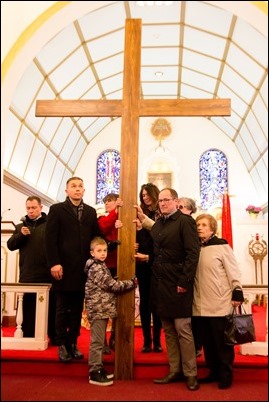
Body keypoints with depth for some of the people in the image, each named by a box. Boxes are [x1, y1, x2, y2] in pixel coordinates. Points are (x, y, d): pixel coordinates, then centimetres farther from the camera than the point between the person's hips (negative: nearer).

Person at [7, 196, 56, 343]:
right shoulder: (20, 226, 15)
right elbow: (10, 245, 8)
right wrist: (21, 235, -10)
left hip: (48, 273, -3)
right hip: (28, 274, 3)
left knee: (52, 306, 5)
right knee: (28, 306, 10)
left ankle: (54, 337, 17)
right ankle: (28, 337, 21)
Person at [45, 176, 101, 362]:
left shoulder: (91, 211, 12)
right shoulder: (57, 209, 2)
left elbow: (96, 237, 8)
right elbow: (50, 238, -5)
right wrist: (54, 263, -13)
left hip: (84, 268, 3)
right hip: (64, 267, -3)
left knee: (77, 308, 9)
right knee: (63, 308, 7)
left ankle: (73, 343, 21)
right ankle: (62, 344, 20)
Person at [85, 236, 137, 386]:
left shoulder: (100, 266, 16)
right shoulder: (96, 268, -16)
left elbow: (109, 283, 20)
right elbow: (112, 285, -19)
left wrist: (128, 282, 6)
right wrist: (132, 283, -9)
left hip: (102, 308, 10)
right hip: (98, 309, -10)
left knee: (99, 340, 16)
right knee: (97, 341, -3)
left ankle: (98, 368, 26)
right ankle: (95, 373, 5)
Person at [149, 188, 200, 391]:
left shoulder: (185, 221, -7)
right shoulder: (157, 225, 16)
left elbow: (193, 253, -14)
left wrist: (184, 281, -18)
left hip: (178, 284, -7)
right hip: (159, 283, 7)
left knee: (183, 329, -1)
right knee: (168, 330, 13)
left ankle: (190, 373, 13)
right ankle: (175, 371, 23)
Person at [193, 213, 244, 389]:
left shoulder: (222, 246, -7)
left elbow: (233, 271, -7)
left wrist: (237, 293, -10)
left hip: (220, 303, -5)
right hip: (201, 304, 5)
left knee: (222, 341, 5)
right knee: (208, 341, 13)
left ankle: (226, 375, 19)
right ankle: (214, 372, 27)